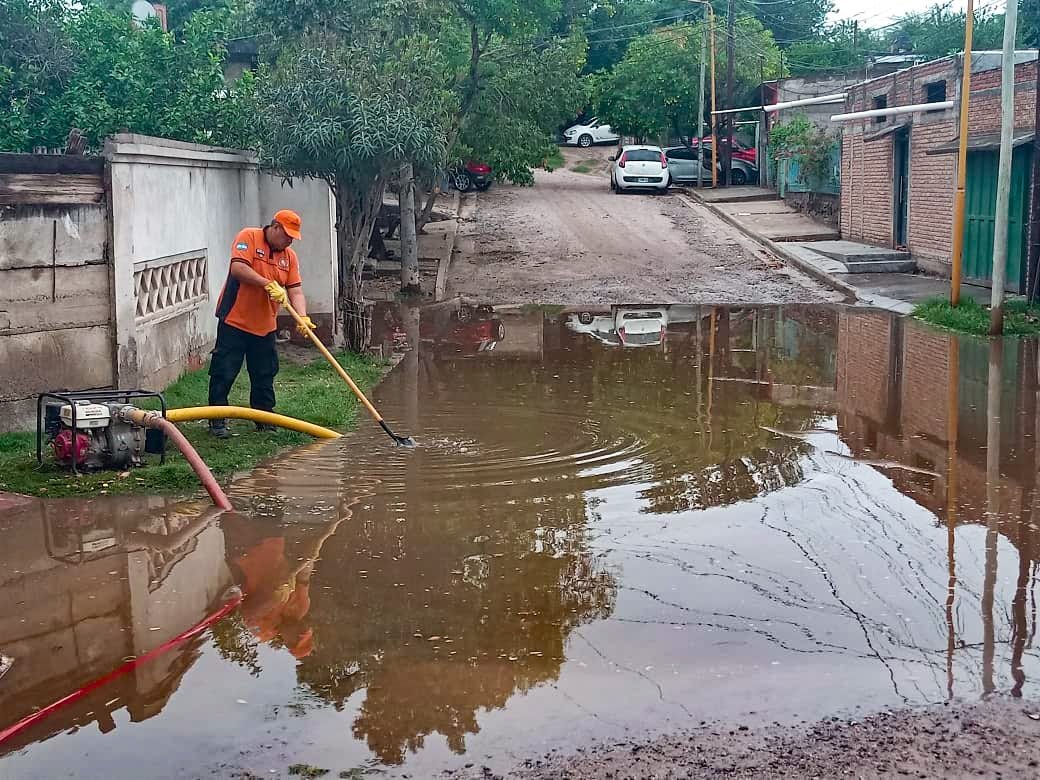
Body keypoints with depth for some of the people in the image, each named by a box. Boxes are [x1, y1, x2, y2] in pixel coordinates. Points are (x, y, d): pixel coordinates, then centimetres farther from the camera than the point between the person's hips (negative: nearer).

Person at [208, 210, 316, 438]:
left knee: (265, 375, 12)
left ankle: (265, 420, 23)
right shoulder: (248, 237, -8)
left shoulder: (289, 256, 8)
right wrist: (268, 284, -26)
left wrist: (303, 317, -15)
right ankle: (217, 420, 8)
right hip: (235, 320, -6)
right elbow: (238, 268, -22)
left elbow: (295, 291, 2)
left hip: (265, 325, 6)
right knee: (224, 372, -1)